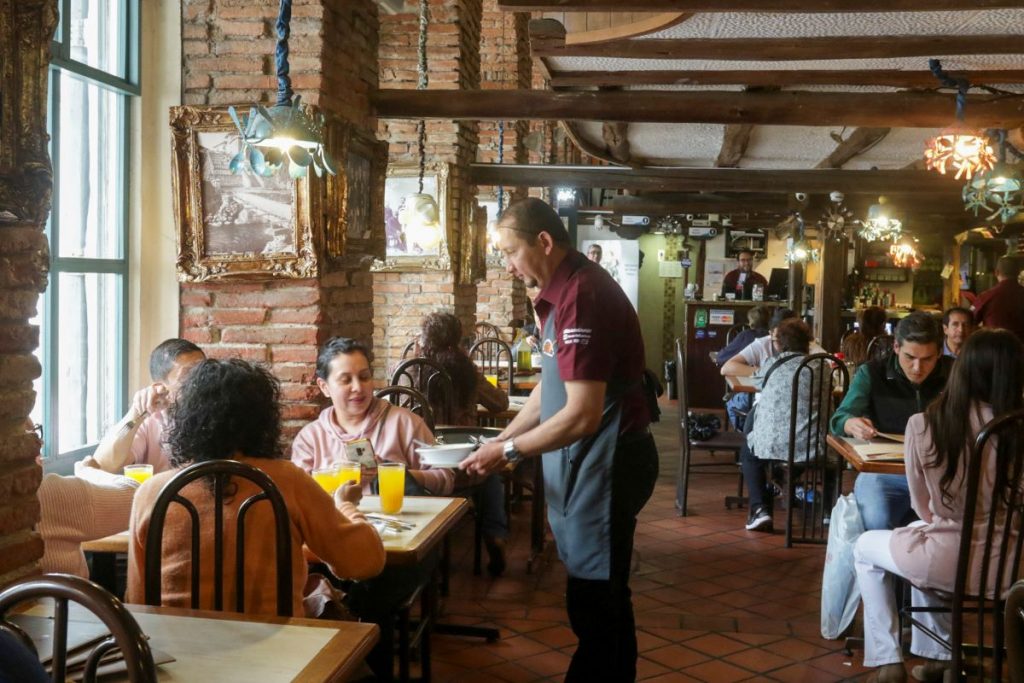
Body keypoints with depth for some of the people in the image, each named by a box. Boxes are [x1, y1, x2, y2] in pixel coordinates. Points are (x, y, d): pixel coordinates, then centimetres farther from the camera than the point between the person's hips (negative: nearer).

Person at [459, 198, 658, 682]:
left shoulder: (582, 295, -22)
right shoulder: (565, 291, 11)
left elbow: (583, 415, -26)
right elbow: (552, 387, 18)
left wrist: (508, 451, -16)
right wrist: (501, 439, 12)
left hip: (605, 462, -10)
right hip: (587, 461, 10)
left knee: (593, 603, -1)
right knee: (605, 594, 19)